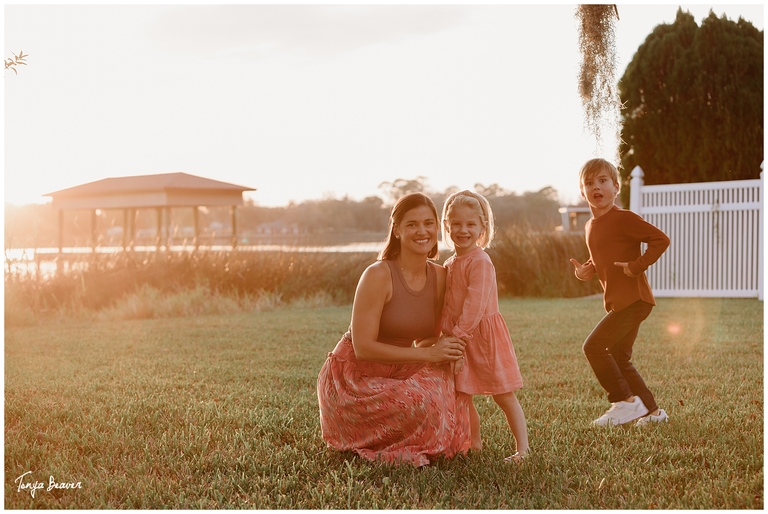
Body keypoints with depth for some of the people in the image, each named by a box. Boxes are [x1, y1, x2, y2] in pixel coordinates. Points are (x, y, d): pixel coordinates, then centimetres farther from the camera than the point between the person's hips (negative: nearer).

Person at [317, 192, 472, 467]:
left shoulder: (439, 276, -1)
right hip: (355, 378, -7)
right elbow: (363, 348, -23)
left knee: (447, 381, -17)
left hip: (395, 371, 7)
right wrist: (429, 354, -26)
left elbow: (426, 340, 8)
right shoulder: (378, 275, -21)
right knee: (423, 402, -29)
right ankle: (373, 446, -1)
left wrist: (444, 347, -16)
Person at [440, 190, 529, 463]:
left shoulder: (480, 262, -16)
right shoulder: (449, 265, 11)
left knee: (504, 396, -1)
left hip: (482, 336, -8)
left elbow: (475, 305, -22)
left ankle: (523, 449, 6)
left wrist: (458, 337, -24)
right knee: (459, 396, 13)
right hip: (457, 340, 8)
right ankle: (474, 444, 28)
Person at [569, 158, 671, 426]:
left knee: (594, 346, -14)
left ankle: (625, 401, -2)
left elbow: (661, 239, -17)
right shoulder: (590, 226, 12)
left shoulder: (623, 218, -13)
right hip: (616, 301, 9)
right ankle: (651, 411, 25)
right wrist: (587, 270, 7)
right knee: (619, 359, 14)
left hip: (633, 300, -9)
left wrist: (636, 266, -20)